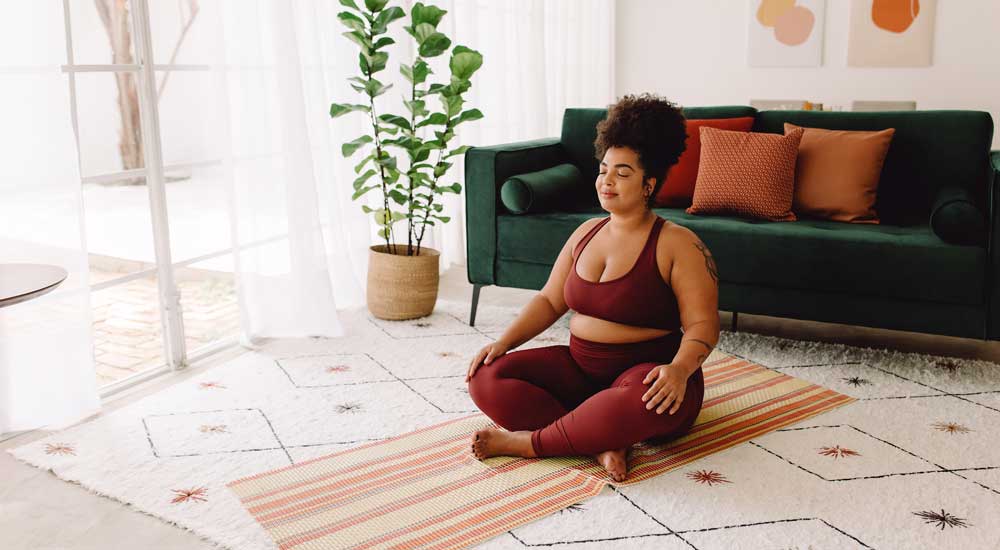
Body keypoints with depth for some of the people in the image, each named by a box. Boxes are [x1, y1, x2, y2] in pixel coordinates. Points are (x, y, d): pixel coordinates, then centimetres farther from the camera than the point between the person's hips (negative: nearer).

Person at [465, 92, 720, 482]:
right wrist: (503, 342, -2)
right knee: (486, 377, -14)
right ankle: (601, 445, -24)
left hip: (646, 371, -6)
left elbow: (702, 325, -13)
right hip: (579, 368, 6)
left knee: (641, 402, -43)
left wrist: (679, 369, -33)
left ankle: (529, 443, -22)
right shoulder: (587, 232, 11)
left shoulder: (678, 244, -7)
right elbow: (550, 300, 13)